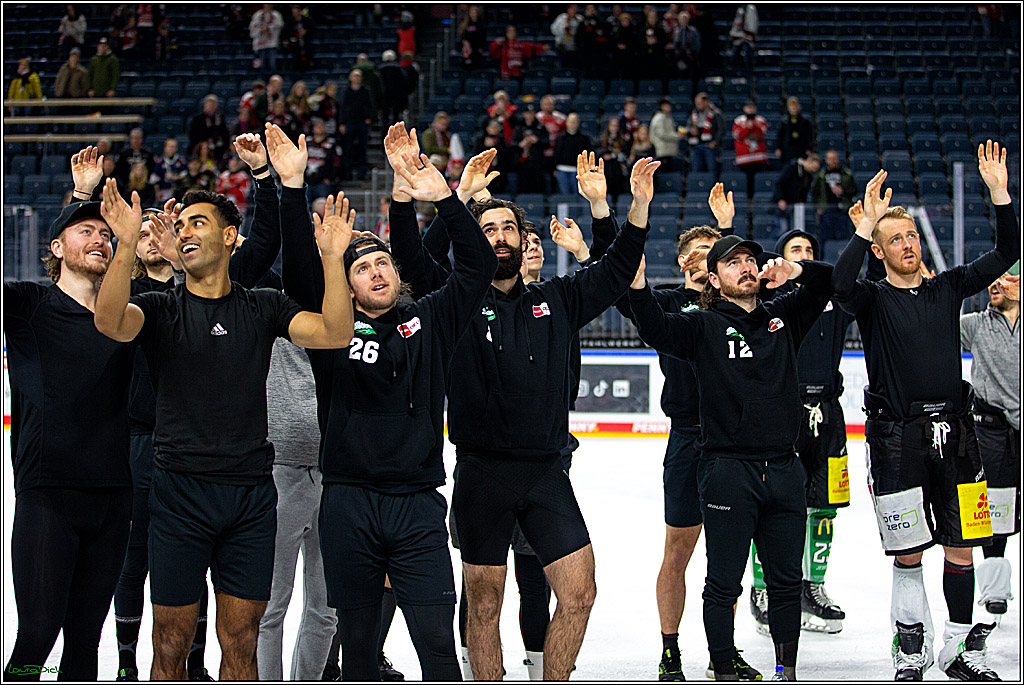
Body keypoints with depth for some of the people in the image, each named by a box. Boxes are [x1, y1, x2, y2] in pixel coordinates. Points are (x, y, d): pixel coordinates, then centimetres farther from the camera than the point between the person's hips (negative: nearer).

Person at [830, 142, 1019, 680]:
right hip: (897, 438, -3)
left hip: (953, 433, 3)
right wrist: (866, 224, -26)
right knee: (908, 553, 0)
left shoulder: (948, 289, 11)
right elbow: (841, 285, -23)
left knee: (961, 545, 5)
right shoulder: (873, 300, 0)